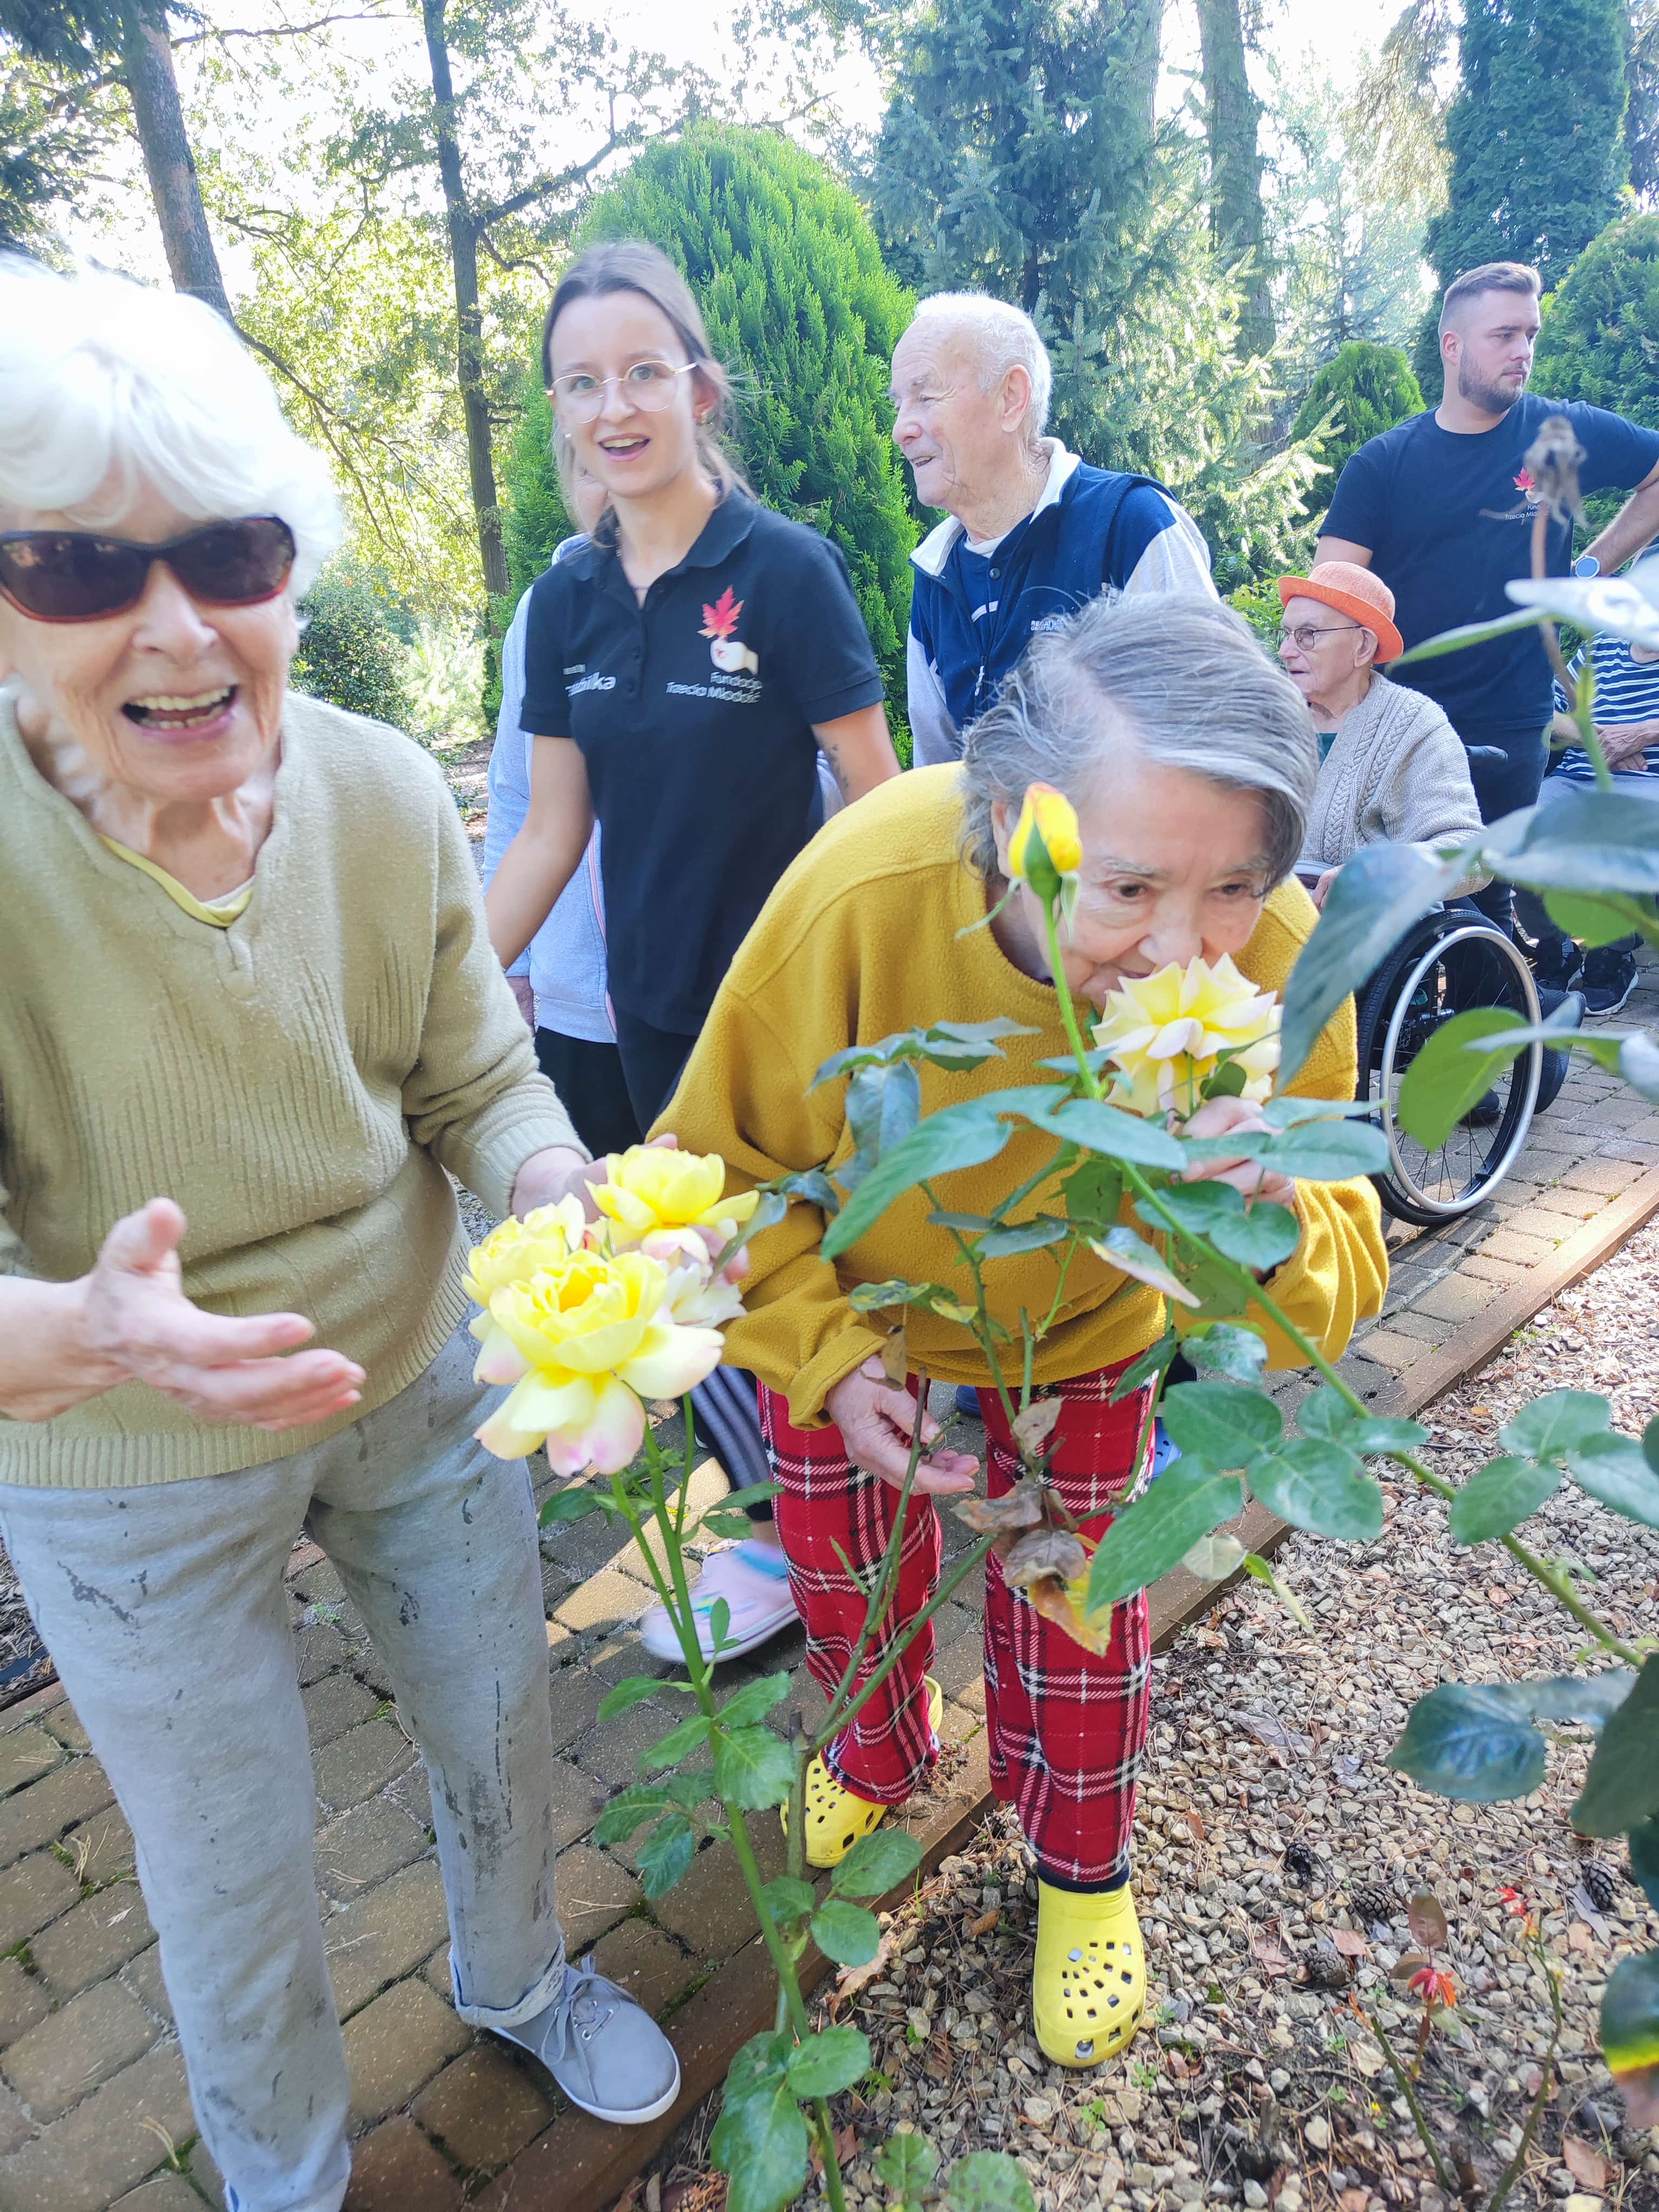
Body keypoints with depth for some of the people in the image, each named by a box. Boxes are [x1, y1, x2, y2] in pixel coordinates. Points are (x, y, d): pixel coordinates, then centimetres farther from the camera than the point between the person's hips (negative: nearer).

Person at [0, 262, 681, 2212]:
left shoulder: (387, 794, -16)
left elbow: (480, 1083, -7)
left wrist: (561, 1198, -28)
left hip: (417, 1387, 3)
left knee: (503, 1733, 24)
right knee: (232, 1876, 19)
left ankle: (518, 1982, 61)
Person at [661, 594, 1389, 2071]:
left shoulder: (1270, 954, -33)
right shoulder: (860, 894, -38)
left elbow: (1328, 1294, -25)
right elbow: (728, 1165, -20)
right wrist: (828, 1356, -30)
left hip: (1078, 1338, 0)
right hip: (851, 1311, 1)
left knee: (1075, 1617, 14)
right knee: (851, 1578, 22)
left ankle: (1084, 1872, 48)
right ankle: (882, 1756, 59)